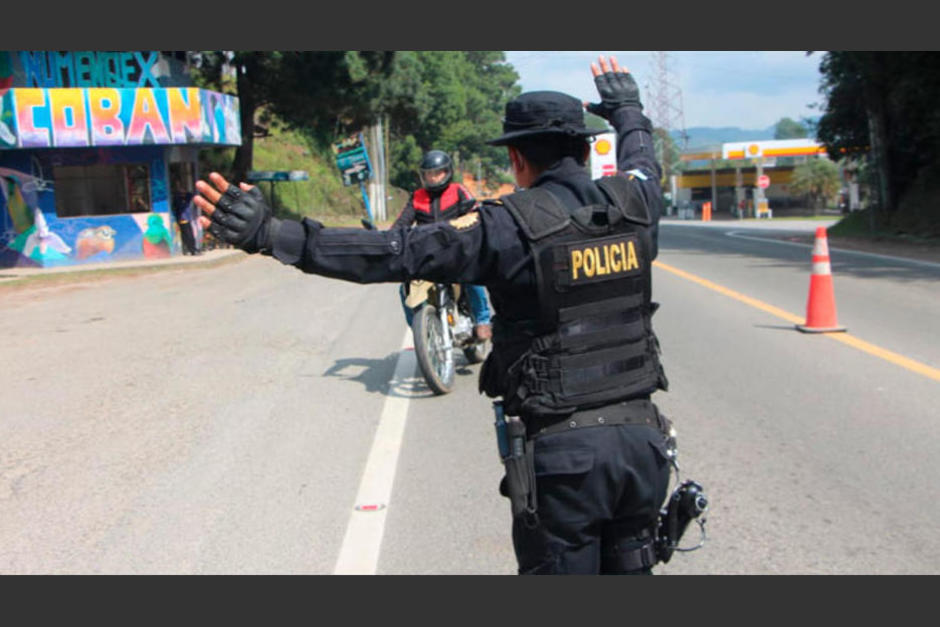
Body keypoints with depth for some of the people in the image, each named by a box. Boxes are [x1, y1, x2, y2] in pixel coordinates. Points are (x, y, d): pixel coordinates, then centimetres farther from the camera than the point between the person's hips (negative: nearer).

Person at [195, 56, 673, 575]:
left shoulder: (509, 225, -13)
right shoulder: (632, 202, 3)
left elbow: (395, 252, -19)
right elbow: (642, 158, 28)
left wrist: (273, 235, -19)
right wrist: (625, 105, 49)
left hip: (561, 453, -5)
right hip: (642, 438, 5)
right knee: (631, 567, 19)